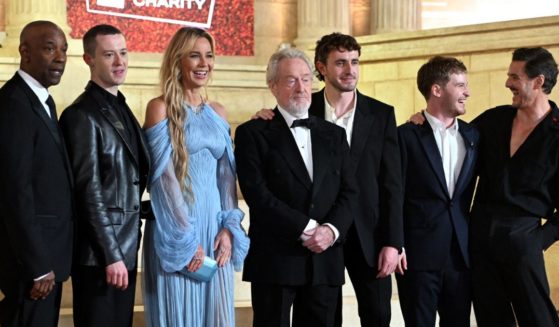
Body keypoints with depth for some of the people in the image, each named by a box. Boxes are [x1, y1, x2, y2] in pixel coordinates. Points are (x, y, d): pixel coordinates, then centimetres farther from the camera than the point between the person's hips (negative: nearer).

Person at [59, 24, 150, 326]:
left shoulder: (120, 108, 14)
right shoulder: (82, 115, -12)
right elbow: (89, 191, -16)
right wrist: (110, 254, -18)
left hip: (125, 247, 8)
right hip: (99, 253, -8)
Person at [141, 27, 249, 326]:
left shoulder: (218, 113, 12)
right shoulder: (160, 108, -5)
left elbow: (227, 174, 11)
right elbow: (164, 176, -10)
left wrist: (228, 228, -2)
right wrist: (186, 239, -13)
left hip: (214, 225, 5)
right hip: (175, 230, -5)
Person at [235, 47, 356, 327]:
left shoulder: (334, 135, 15)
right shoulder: (253, 133, 1)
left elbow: (348, 192, 8)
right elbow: (257, 193, -10)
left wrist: (331, 230, -11)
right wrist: (307, 228, -13)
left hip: (325, 259, 4)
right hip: (275, 259, -4)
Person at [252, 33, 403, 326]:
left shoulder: (381, 114, 2)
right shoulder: (305, 110, 0)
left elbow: (392, 183, 0)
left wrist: (392, 242, -7)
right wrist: (267, 118, -12)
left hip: (368, 234, 0)